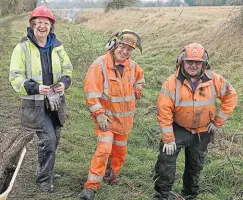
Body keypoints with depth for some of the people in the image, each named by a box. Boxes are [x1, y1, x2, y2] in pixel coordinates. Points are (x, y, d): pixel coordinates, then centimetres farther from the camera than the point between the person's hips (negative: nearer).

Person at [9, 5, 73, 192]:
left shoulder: (57, 47, 4)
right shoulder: (22, 48, -11)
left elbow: (67, 68, 14)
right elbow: (15, 77, -10)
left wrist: (64, 82, -7)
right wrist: (35, 88, -25)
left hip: (55, 102, 5)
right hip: (35, 104, -5)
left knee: (54, 139, 15)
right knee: (48, 139, -14)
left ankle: (46, 170, 38)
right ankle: (44, 179, 3)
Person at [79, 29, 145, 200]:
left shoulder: (132, 66, 0)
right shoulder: (100, 65, -19)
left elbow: (140, 78, 24)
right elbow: (92, 92, -20)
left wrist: (136, 94, 13)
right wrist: (99, 115, -23)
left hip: (125, 118, 6)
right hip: (107, 117, -6)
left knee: (120, 151, 18)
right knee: (104, 149, -17)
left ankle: (112, 174, 43)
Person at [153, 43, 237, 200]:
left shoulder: (214, 80, -11)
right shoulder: (172, 82, -19)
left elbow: (230, 96, -1)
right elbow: (164, 111, -19)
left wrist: (218, 122, -4)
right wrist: (168, 138, -20)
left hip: (202, 132, 3)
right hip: (178, 129, -3)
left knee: (195, 166, 17)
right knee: (166, 160, -15)